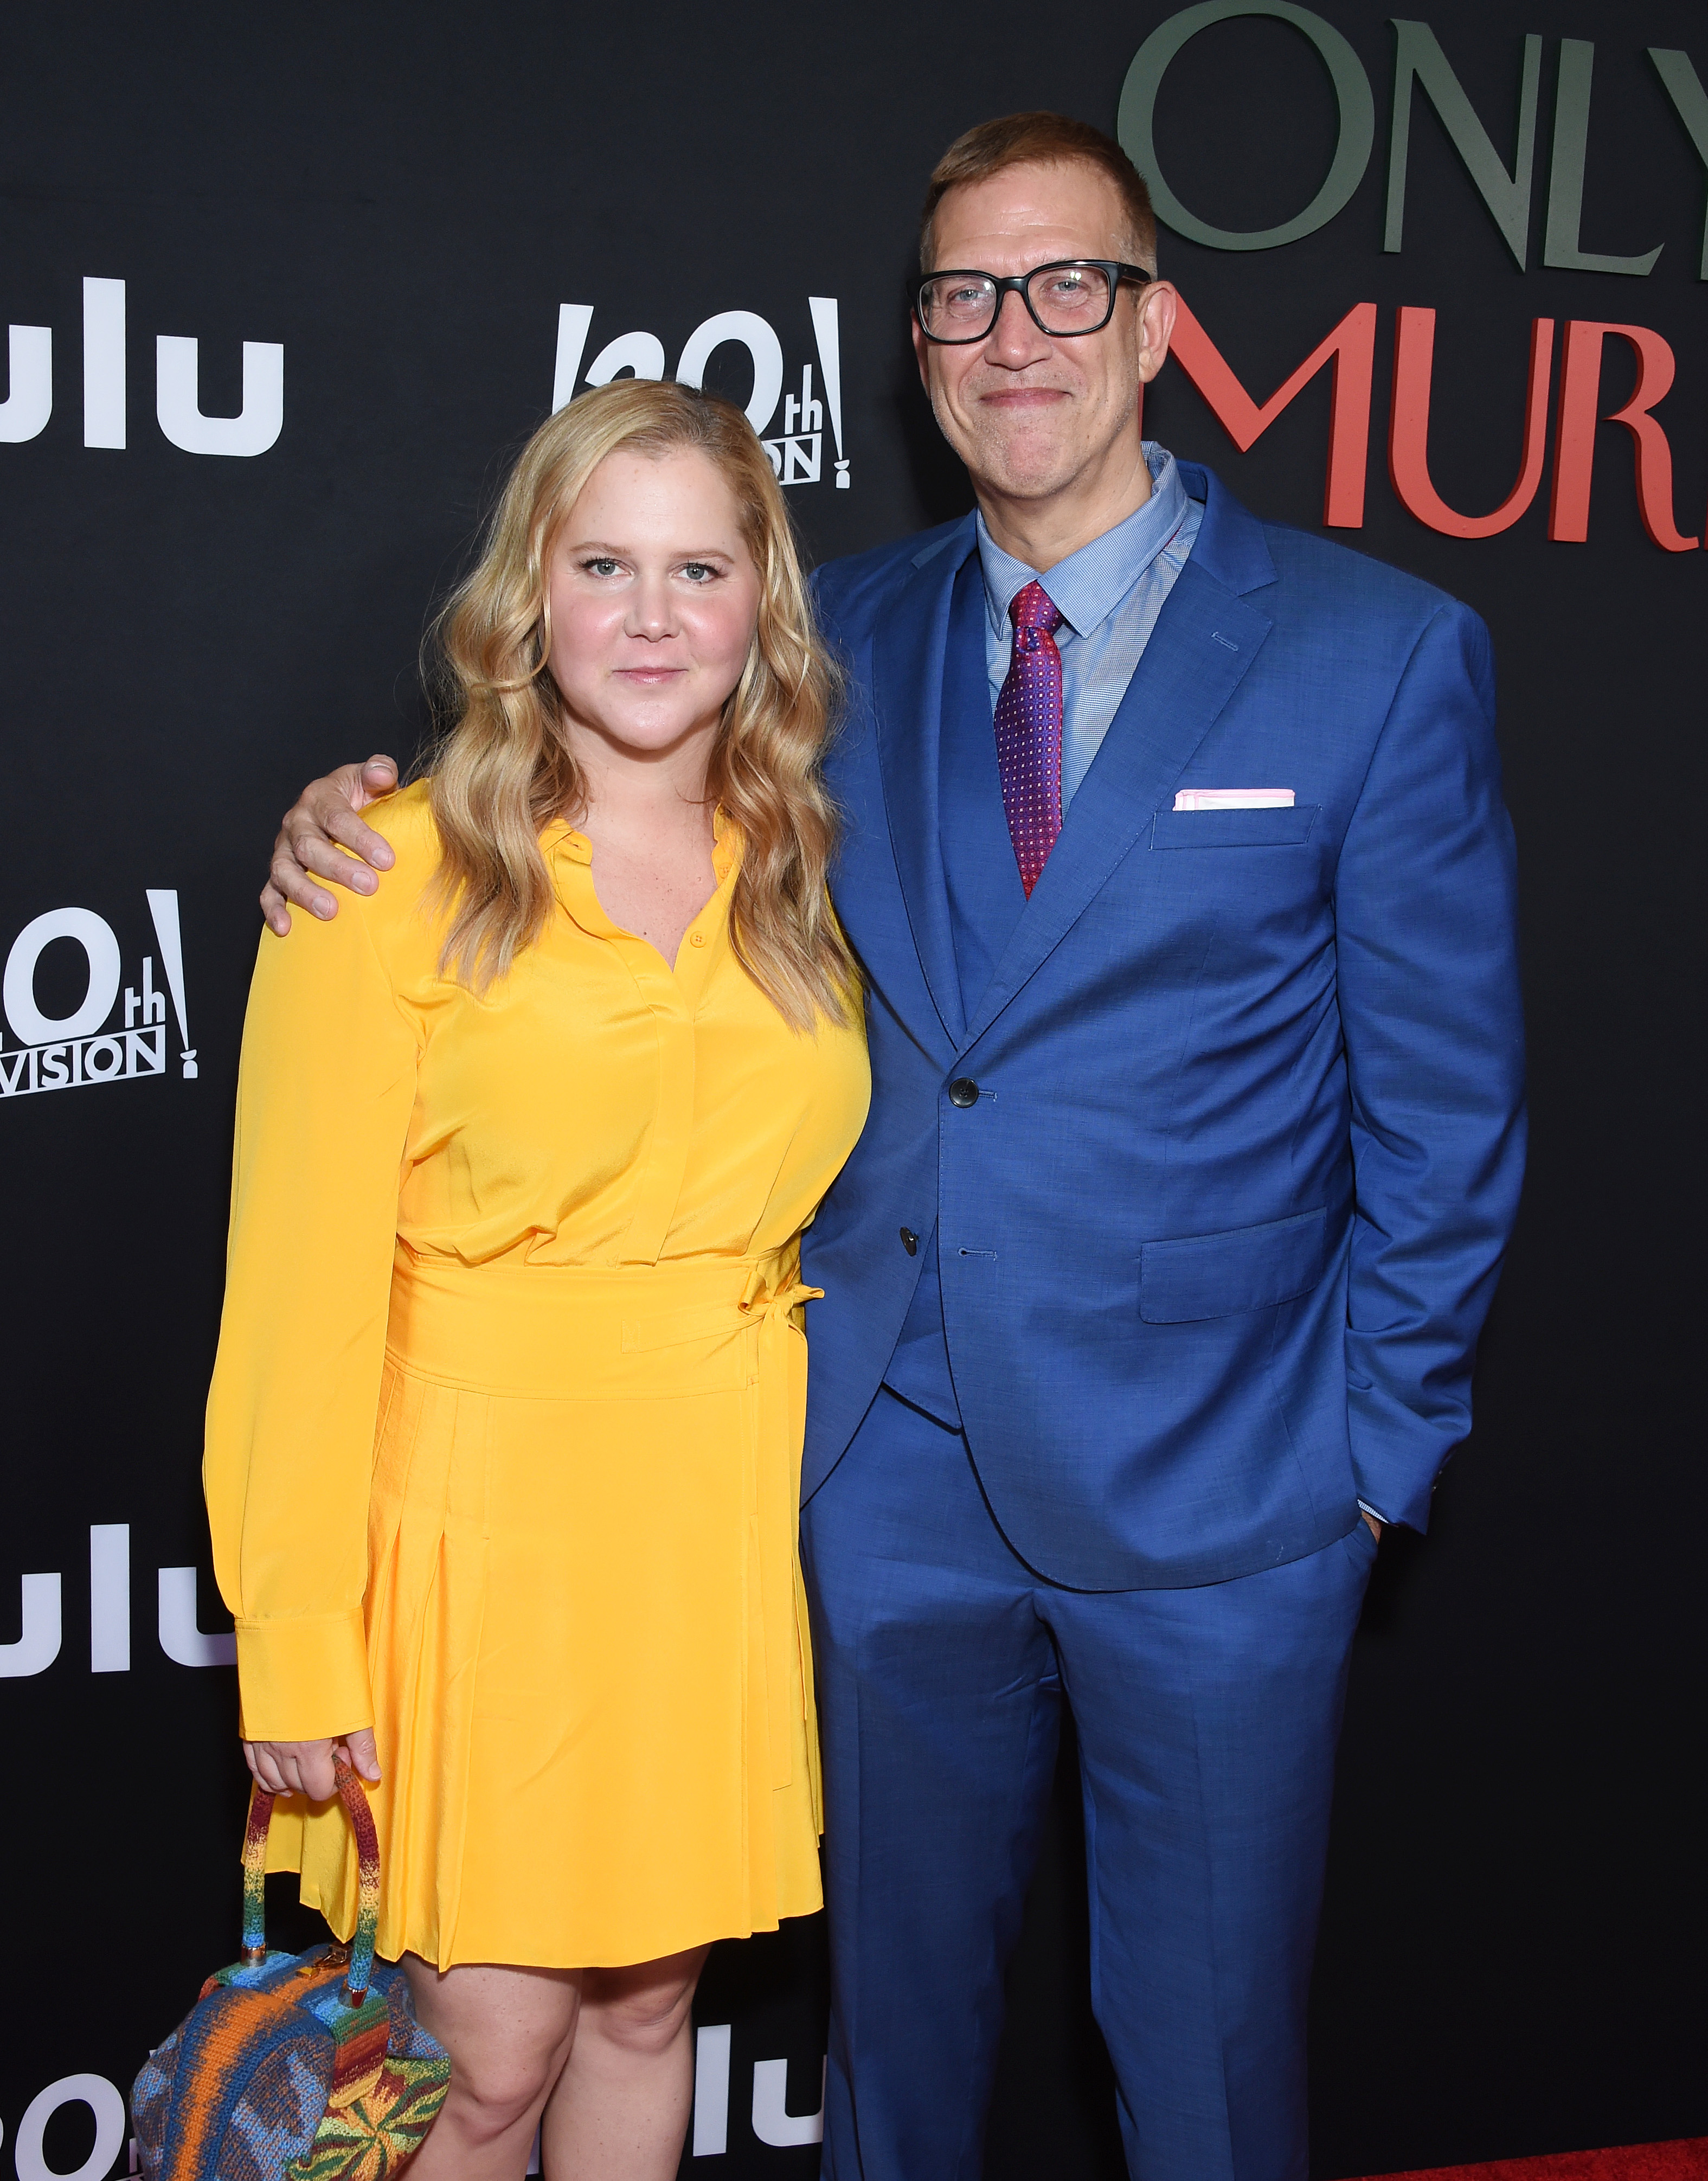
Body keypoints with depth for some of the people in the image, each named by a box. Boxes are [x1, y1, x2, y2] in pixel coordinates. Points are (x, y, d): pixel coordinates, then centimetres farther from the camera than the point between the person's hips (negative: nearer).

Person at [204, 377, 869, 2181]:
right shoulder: (395, 872, -10)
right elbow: (303, 1272, -11)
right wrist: (295, 1643, -10)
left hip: (721, 1524, 4)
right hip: (479, 1525, -4)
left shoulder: (803, 879, 5)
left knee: (646, 2006, 17)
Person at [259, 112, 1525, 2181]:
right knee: (898, 2002, 22)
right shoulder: (844, 635, 4)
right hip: (897, 1470, 3)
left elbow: (1445, 1097, -4)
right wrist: (374, 811, -7)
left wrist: (1382, 1440, -4)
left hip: (1212, 1490, -3)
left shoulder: (1382, 651, -6)